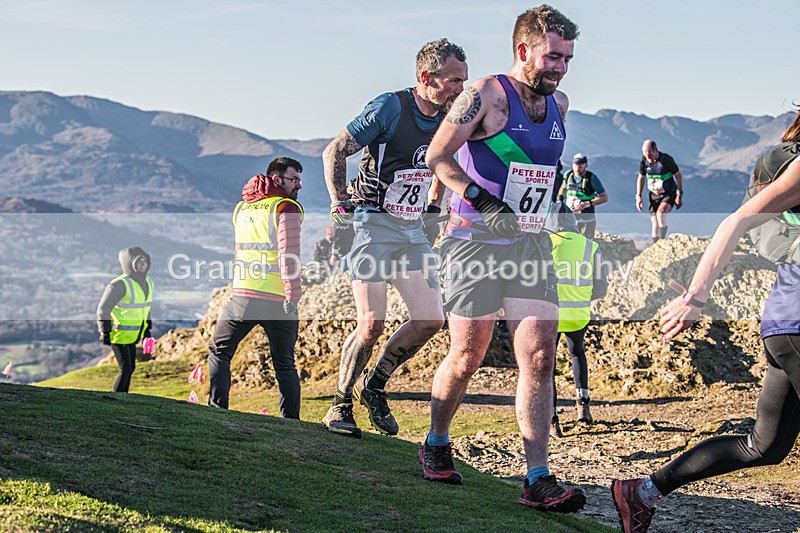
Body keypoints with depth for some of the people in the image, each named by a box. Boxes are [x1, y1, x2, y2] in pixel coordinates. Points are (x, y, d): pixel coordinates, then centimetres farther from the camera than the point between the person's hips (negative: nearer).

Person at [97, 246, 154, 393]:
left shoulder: (147, 283, 4)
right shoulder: (119, 284, -22)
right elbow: (103, 308, -19)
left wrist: (147, 329, 19)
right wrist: (105, 332, -20)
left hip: (131, 335, 8)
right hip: (118, 334, -8)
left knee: (130, 368, 13)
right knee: (126, 369, -8)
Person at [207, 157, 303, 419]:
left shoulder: (241, 208, 16)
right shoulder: (285, 207, -5)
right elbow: (288, 254, -16)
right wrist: (292, 294, -19)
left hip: (242, 296, 3)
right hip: (278, 300, -3)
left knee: (219, 351, 19)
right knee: (284, 364, 9)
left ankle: (217, 408, 8)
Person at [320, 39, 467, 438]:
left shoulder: (447, 119, 5)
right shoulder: (390, 108, -14)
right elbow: (334, 152, -9)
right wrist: (340, 210, -14)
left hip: (413, 229, 6)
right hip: (373, 224, -6)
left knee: (431, 318, -4)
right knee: (372, 323, -13)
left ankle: (374, 386, 17)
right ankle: (340, 405, 7)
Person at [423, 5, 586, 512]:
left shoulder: (559, 104, 12)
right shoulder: (488, 94, -9)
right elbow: (438, 157, -10)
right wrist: (483, 202, -21)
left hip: (531, 242, 6)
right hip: (477, 241, -5)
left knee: (540, 356, -5)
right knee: (467, 356, 0)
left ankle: (538, 479, -5)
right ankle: (436, 445, 25)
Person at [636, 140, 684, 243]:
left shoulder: (666, 159, -18)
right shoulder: (644, 161, -6)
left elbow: (678, 176, -8)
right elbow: (641, 178, 10)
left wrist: (679, 195, -10)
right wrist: (638, 196, 3)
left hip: (669, 195, -4)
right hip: (654, 196, 4)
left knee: (661, 212, -31)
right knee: (655, 225, -2)